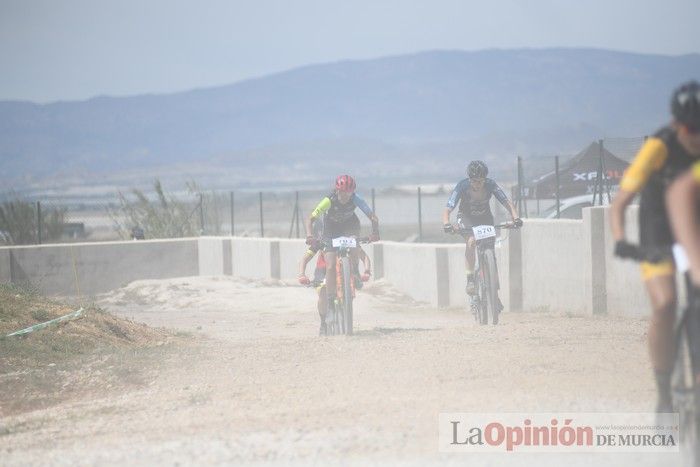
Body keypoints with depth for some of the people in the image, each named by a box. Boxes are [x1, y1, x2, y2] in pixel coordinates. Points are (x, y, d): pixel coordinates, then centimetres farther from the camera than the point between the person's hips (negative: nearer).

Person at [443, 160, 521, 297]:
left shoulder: (491, 185, -23)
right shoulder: (462, 186, -27)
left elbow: (506, 202, -29)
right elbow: (448, 209, -31)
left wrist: (515, 217, -47)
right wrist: (446, 223, -51)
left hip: (485, 219, 2)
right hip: (466, 218, -2)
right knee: (471, 241, -34)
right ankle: (470, 279, -27)